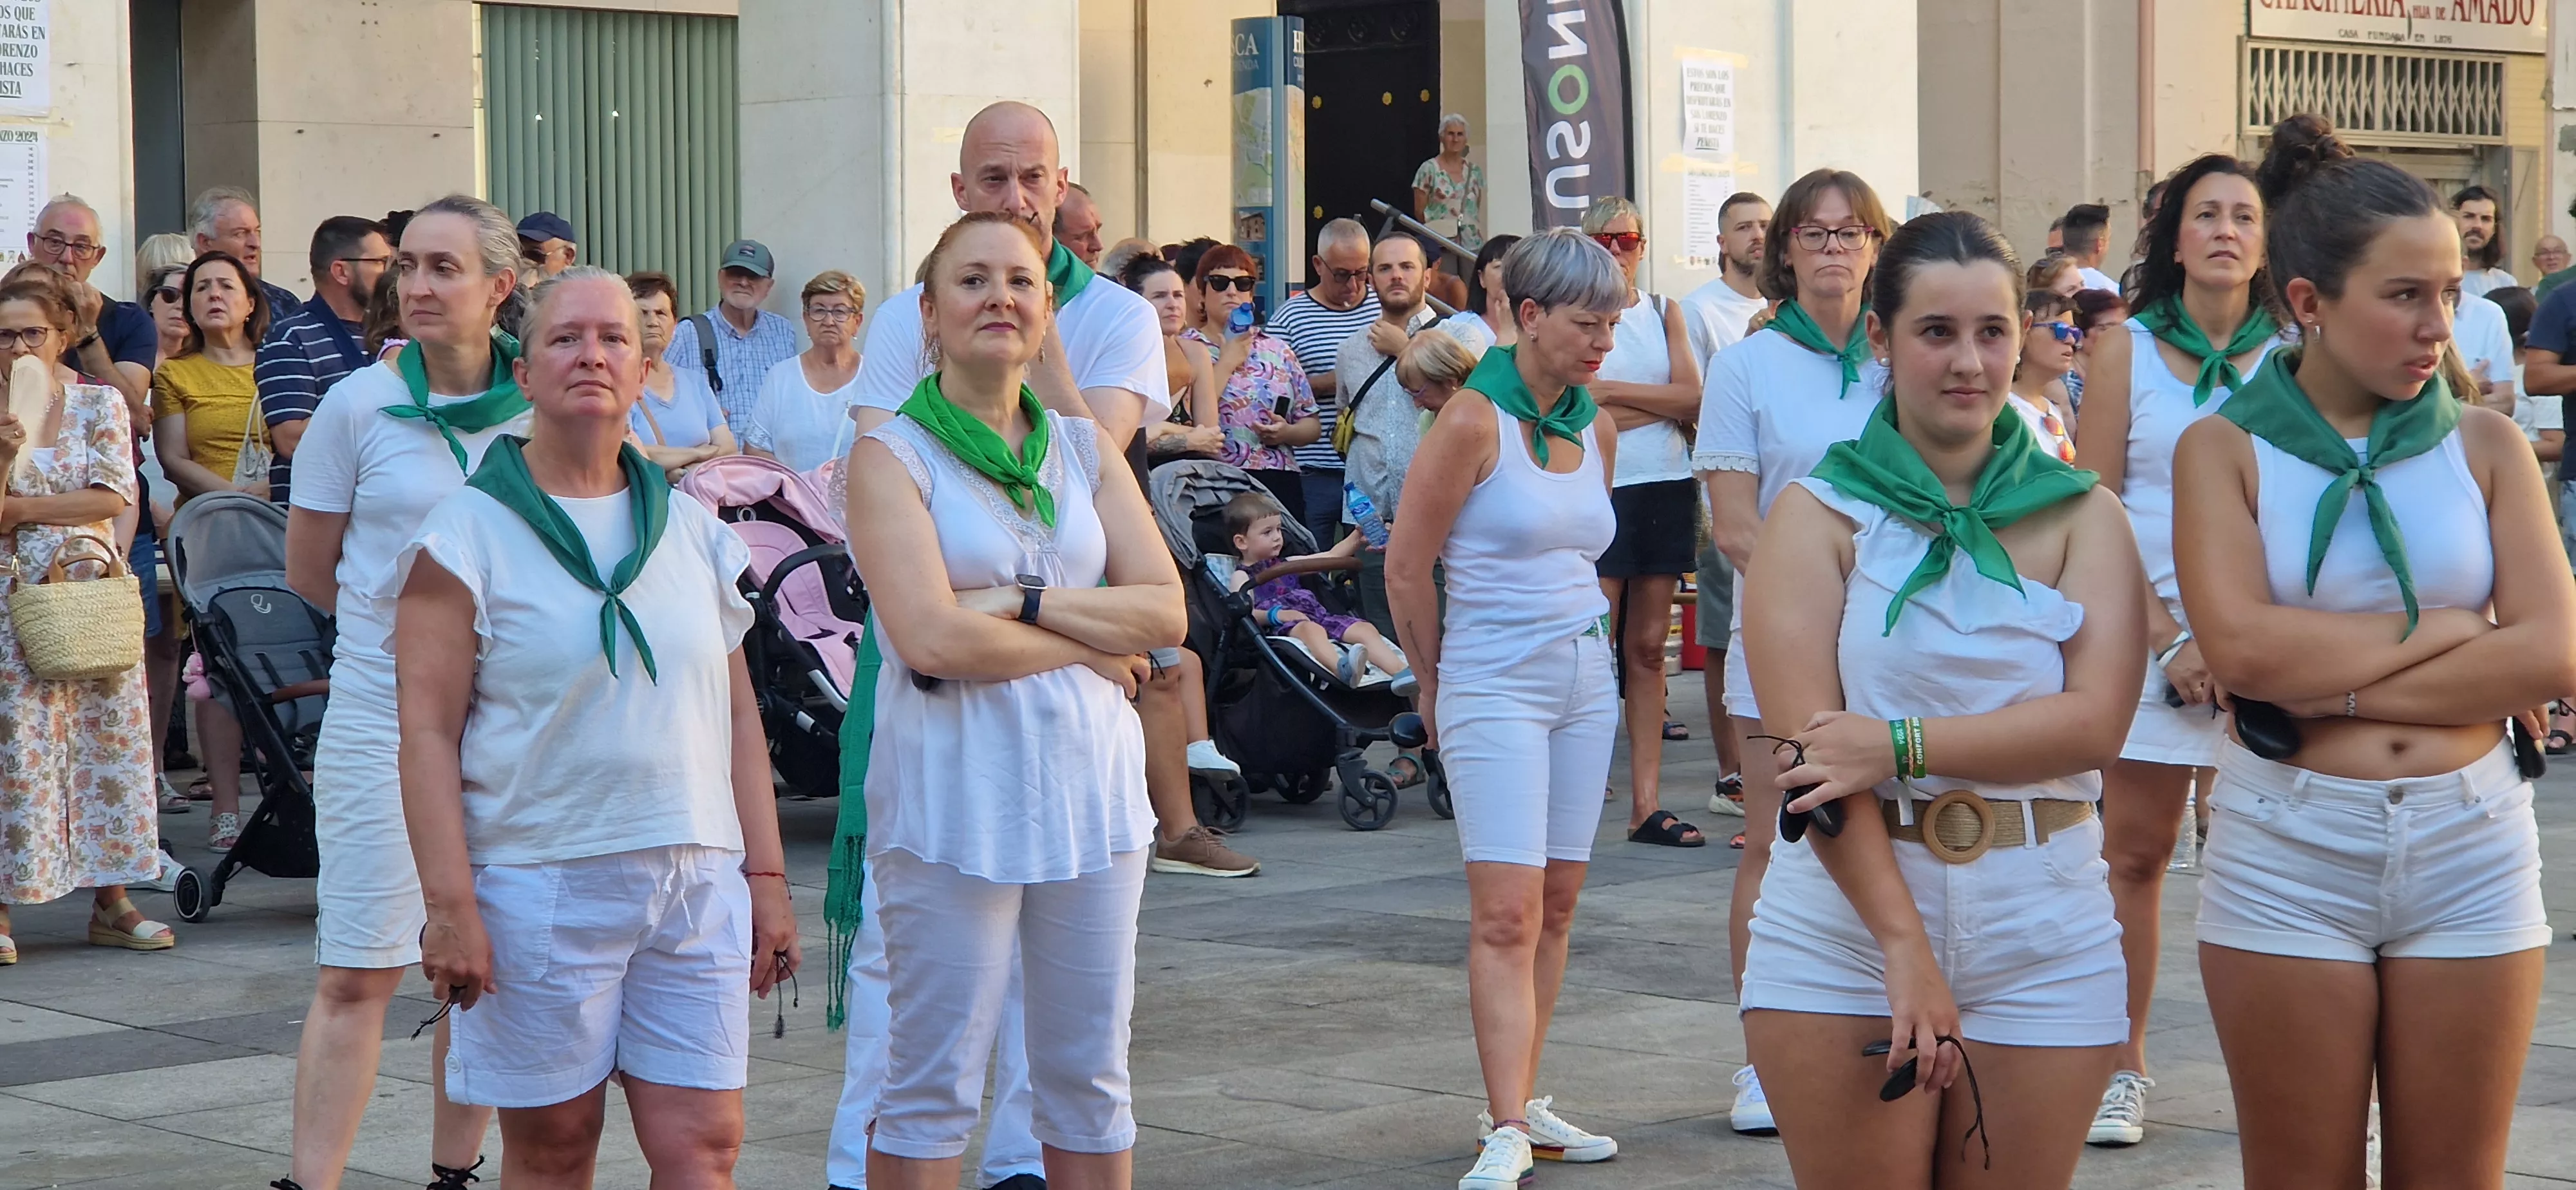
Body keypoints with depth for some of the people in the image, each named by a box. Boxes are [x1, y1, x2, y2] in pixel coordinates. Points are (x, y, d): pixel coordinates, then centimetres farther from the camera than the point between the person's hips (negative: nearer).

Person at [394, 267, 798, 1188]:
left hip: (698, 883, 4)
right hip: (540, 884, -4)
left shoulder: (693, 532, 12)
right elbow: (428, 729, -7)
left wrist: (766, 876, 11)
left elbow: (738, 715, 16)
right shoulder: (470, 533, -2)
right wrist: (449, 905, -14)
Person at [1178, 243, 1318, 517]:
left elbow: (1311, 423, 19)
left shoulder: (1278, 350, 17)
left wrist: (1287, 432, -3)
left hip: (1280, 484, 4)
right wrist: (1228, 361, -5)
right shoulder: (1187, 349, 4)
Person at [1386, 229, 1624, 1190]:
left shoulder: (1595, 430, 9)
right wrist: (1437, 686, 3)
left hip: (1586, 679, 7)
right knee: (1506, 912, -11)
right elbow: (1407, 567, -7)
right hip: (1495, 687, -7)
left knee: (1555, 904, 8)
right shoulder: (1474, 419, -11)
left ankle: (1520, 1104, 16)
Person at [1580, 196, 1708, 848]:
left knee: (1648, 649, 5)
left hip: (1665, 490, 4)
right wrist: (1660, 402, -7)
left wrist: (1611, 391, -7)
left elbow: (1692, 400, 0)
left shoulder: (1666, 313, 13)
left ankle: (1646, 804, 6)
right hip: (1599, 492, -4)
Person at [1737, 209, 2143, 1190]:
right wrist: (1905, 946, -17)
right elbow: (1808, 747, -9)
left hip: (2043, 940, 1)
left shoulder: (2081, 515, 6)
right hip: (1844, 924, -1)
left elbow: (2096, 723, -7)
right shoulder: (1818, 515, 1)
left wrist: (1900, 745, -18)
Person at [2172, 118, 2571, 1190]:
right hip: (2287, 856, -2)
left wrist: (2330, 687, -12)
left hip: (2470, 856, 2)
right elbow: (2243, 648, -16)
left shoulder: (2483, 445, 4)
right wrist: (2443, 629, -10)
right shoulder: (2227, 449, -1)